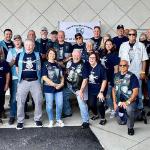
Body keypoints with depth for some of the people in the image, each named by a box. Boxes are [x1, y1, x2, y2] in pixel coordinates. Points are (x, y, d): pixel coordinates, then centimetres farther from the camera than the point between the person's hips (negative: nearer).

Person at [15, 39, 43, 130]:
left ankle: (37, 119, 20)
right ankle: (20, 121, 13)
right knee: (20, 102, 1)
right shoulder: (20, 55, 5)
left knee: (38, 101, 4)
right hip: (23, 81, 0)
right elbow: (17, 68, 15)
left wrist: (39, 76, 10)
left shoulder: (38, 55, 5)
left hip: (35, 81, 0)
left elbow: (40, 67, 14)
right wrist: (20, 76, 11)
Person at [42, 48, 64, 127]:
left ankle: (59, 119, 23)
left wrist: (61, 84, -6)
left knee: (60, 104, 4)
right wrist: (54, 85, -14)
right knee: (49, 105, 3)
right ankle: (51, 120, 22)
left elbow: (62, 76, 13)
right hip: (49, 88, -4)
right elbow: (44, 77, -12)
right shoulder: (45, 65, -4)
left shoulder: (58, 65, 12)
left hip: (59, 88, 4)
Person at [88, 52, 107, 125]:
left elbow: (104, 80, -13)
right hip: (91, 90, 4)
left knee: (99, 104, -16)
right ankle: (95, 114, 33)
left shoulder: (100, 67, -13)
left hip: (100, 90, -4)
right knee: (90, 104, 1)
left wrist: (101, 92, -17)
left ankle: (103, 118, 10)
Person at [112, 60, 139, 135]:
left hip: (130, 100, -5)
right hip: (119, 101, 5)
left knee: (129, 109, -38)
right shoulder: (116, 76, 4)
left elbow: (135, 92, -16)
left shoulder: (132, 76, -12)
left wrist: (127, 102, -23)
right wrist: (114, 102, 4)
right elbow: (114, 89, 11)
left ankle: (130, 127, -13)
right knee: (121, 122, 7)